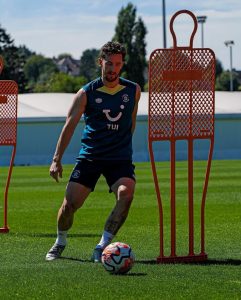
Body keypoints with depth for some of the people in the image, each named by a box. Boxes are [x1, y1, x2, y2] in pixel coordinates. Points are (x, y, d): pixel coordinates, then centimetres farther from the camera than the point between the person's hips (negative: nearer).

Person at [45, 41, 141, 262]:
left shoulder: (133, 90, 3)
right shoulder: (86, 93, -3)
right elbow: (70, 126, -1)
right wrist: (57, 159, -6)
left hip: (120, 158, 1)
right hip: (90, 156, -1)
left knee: (126, 193, -27)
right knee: (70, 202, -7)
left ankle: (103, 246, -20)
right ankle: (60, 242, 22)